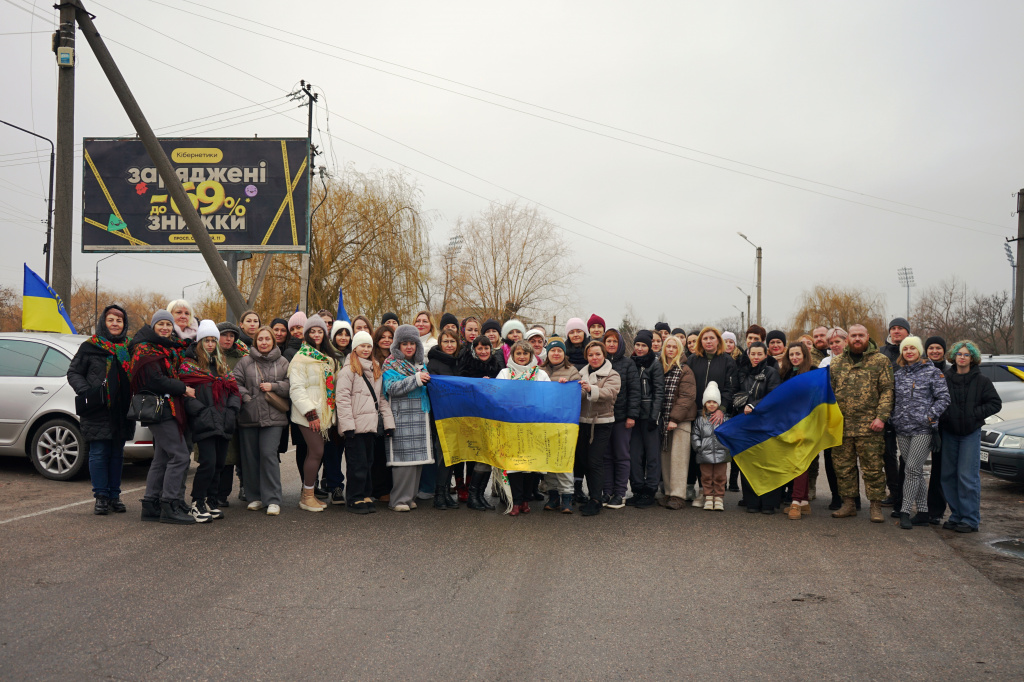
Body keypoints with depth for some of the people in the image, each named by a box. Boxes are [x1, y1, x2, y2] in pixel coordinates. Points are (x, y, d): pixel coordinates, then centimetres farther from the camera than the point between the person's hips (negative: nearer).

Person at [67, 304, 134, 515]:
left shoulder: (130, 347, 11)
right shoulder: (90, 347, 1)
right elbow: (73, 373, 3)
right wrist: (85, 391, -12)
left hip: (122, 411, 3)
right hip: (98, 411, -3)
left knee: (117, 453, 9)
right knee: (99, 453, -1)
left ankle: (114, 495, 16)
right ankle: (101, 497, 6)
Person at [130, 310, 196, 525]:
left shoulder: (169, 348, 20)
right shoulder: (145, 350, -8)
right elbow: (156, 381, -17)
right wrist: (184, 389, -11)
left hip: (169, 408, 10)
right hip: (158, 408, -10)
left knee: (162, 459, 12)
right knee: (179, 456, -13)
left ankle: (151, 506, 18)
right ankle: (170, 507, -9)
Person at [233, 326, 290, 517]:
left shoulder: (282, 363, 9)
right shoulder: (245, 362, 8)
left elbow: (291, 385, 5)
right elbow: (234, 382, 3)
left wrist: (273, 386, -7)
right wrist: (245, 397, -9)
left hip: (273, 417, -2)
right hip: (248, 417, 2)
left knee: (269, 454, -11)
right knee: (250, 457, 7)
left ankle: (273, 500, -6)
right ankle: (254, 497, 21)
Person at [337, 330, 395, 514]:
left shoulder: (377, 370, 18)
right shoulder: (348, 370, -4)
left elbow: (382, 398, 18)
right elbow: (342, 398, -10)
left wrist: (388, 421, 9)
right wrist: (347, 424, -16)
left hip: (371, 424, 6)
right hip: (355, 425, -6)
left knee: (368, 462, 10)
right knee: (358, 464, -3)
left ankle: (366, 496, 17)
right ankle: (354, 499, 5)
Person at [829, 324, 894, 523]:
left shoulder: (880, 361, 3)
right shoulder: (836, 363, 13)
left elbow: (887, 390, -2)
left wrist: (881, 417, -11)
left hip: (869, 425, -4)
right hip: (841, 425, 4)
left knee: (873, 467, -1)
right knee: (843, 466, 8)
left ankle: (876, 507, 9)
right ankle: (849, 504, 19)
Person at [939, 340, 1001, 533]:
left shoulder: (981, 381, 0)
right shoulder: (944, 378, 4)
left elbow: (995, 403, 0)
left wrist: (975, 414, -10)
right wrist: (939, 416, -4)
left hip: (971, 433, -3)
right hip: (949, 432, 3)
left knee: (968, 477, -8)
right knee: (948, 475, 5)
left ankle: (971, 520, -1)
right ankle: (956, 516, 16)